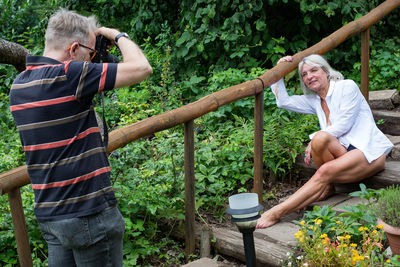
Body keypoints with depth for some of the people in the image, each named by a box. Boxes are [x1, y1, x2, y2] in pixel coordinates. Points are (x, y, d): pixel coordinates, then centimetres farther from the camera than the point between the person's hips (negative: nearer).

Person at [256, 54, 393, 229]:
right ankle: (328, 187, -11)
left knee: (324, 172, -31)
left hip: (370, 151, -5)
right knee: (320, 139, -30)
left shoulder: (347, 87, -3)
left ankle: (277, 212, -36)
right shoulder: (314, 101, 17)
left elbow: (343, 125, -10)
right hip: (343, 150, 5)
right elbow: (283, 101, 13)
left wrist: (315, 138, -11)